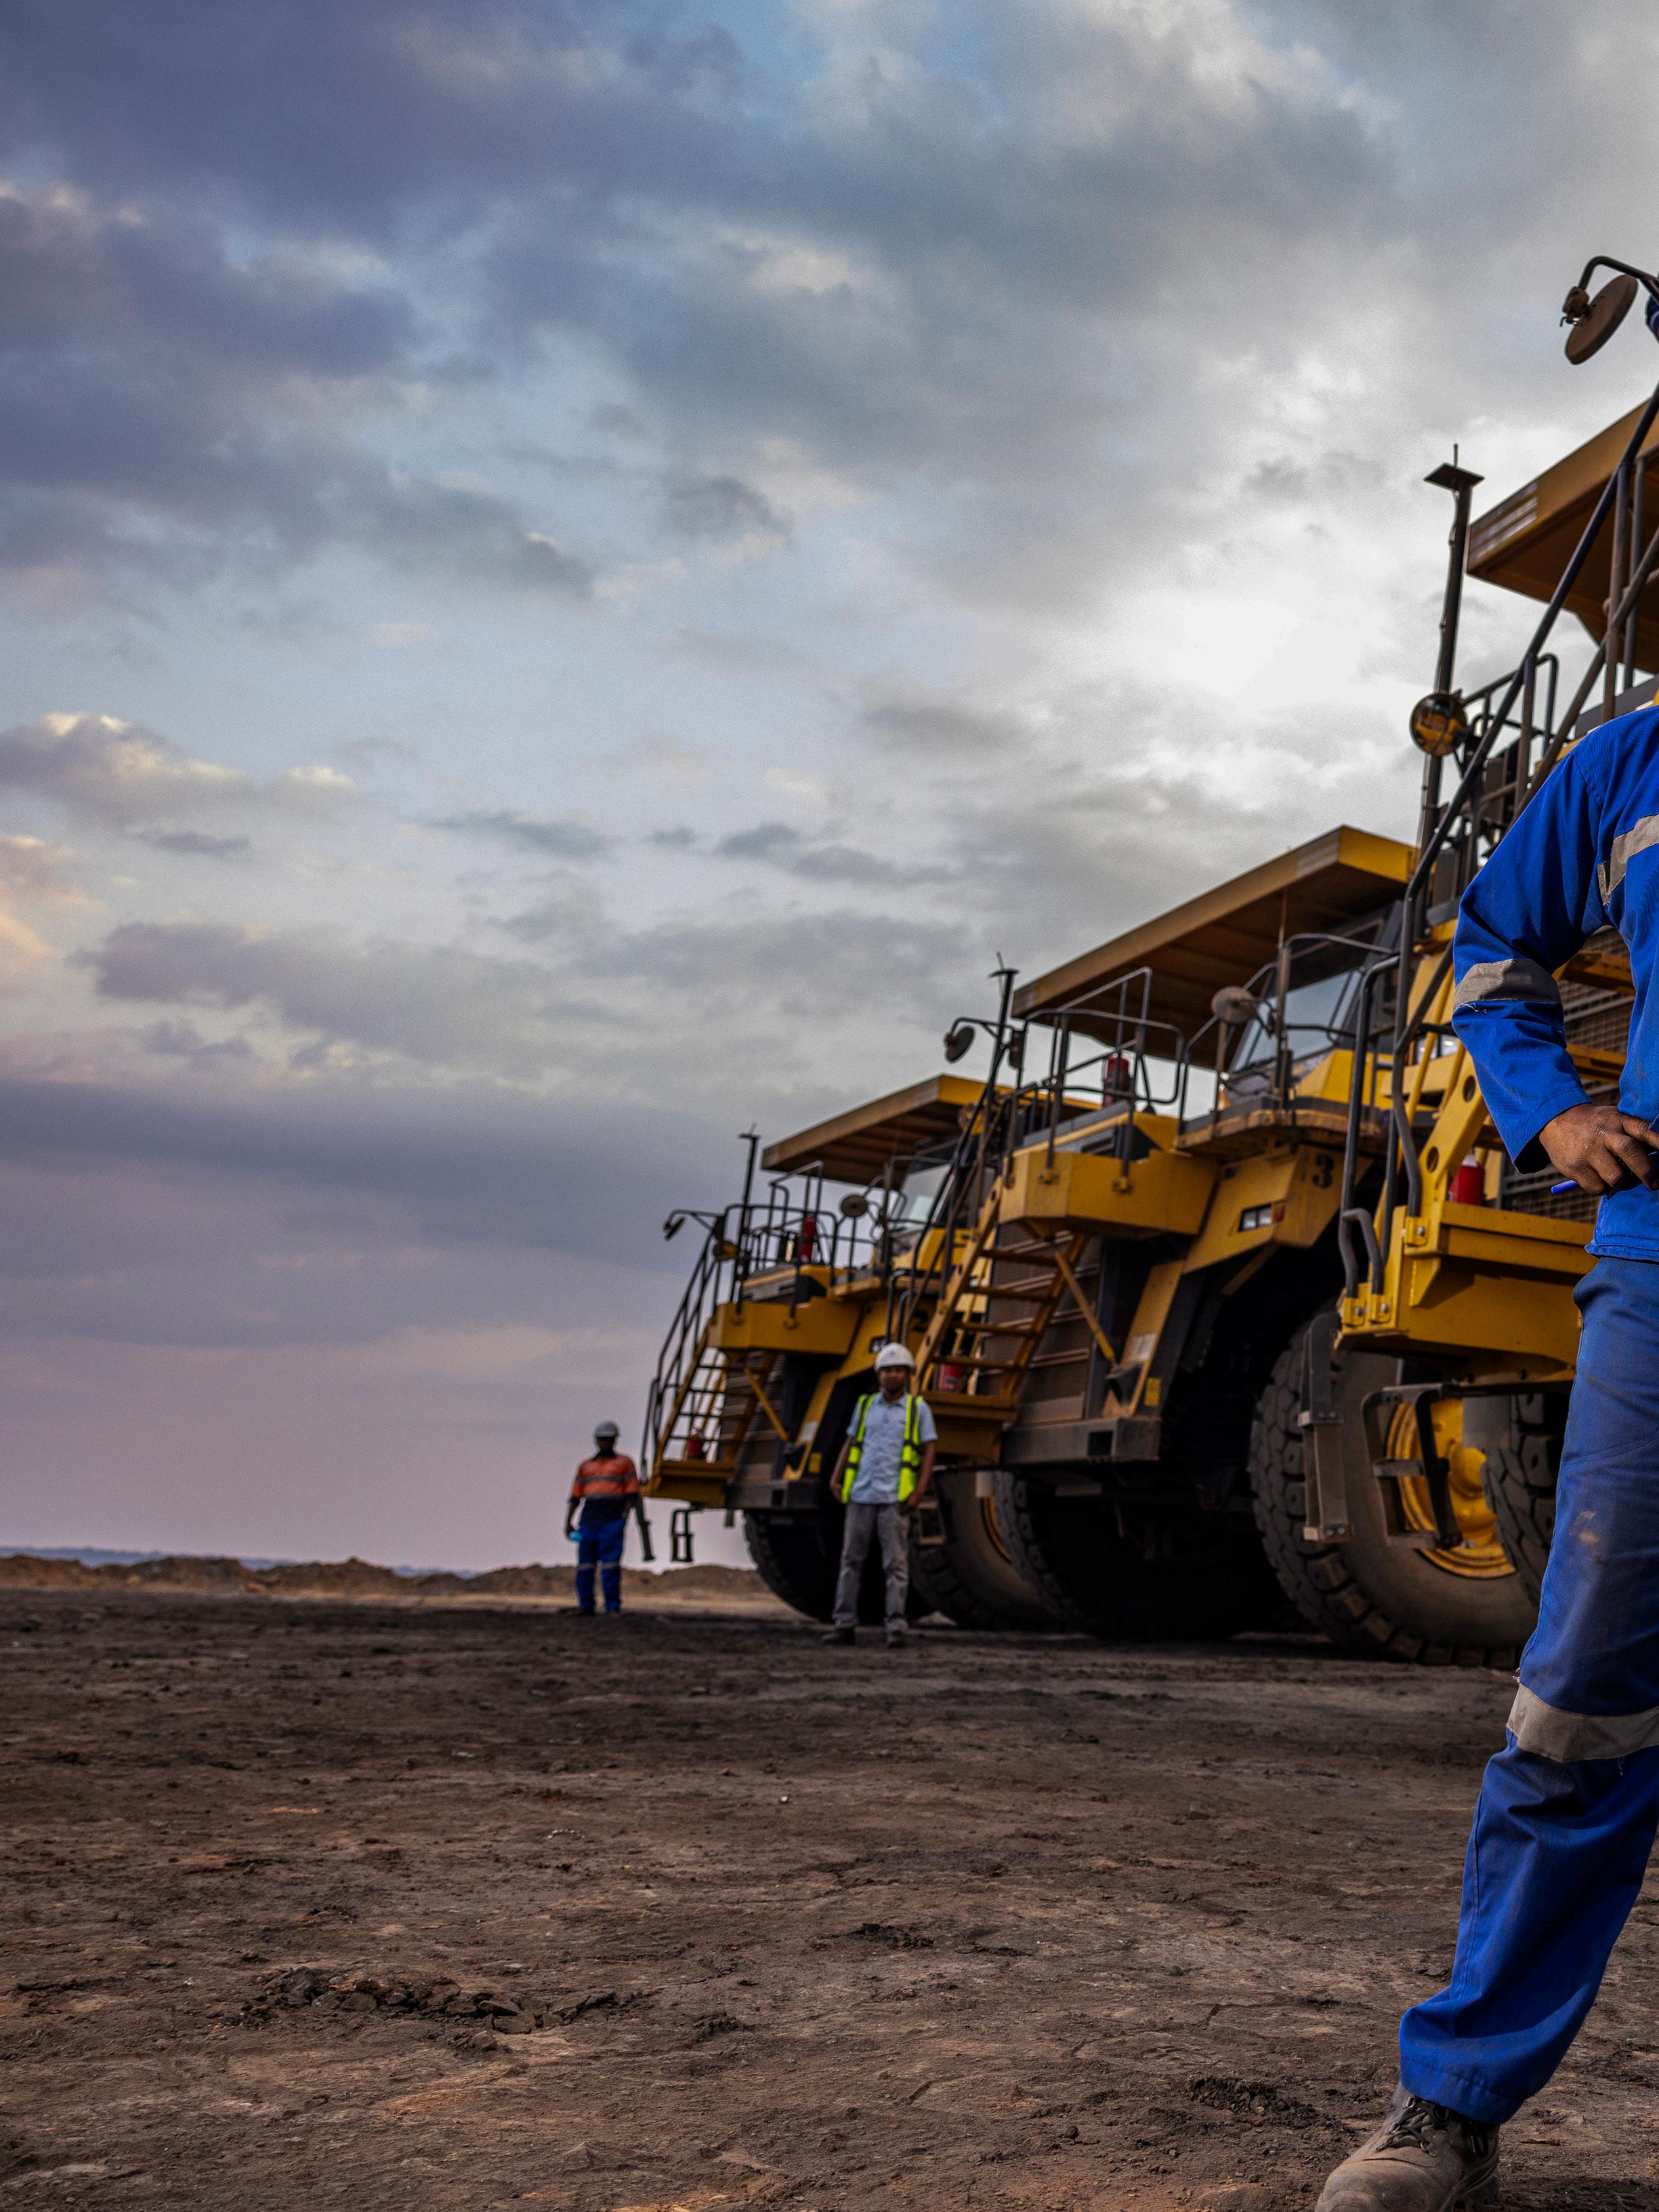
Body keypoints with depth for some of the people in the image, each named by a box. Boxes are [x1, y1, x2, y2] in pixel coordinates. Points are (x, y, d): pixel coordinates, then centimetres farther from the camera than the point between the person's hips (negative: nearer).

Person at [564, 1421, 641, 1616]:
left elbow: (632, 1493, 2)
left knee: (611, 1564, -10)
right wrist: (568, 1522, 7)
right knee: (585, 1564, 1)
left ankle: (613, 1606, -7)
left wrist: (624, 1518, -9)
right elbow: (575, 1497, 17)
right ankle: (585, 1605, 8)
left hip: (613, 1521, -4)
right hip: (589, 1521, 4)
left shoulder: (624, 1462, 9)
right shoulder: (586, 1466, 19)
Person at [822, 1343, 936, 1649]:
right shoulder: (865, 1405, 9)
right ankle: (845, 1626, 10)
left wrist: (920, 1491, -13)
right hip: (861, 1495, 3)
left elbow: (930, 1452, -1)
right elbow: (850, 1445, 14)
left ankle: (895, 1629, -1)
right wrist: (836, 1480, 1)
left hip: (895, 1498, -3)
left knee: (895, 1563, -5)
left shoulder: (918, 1408, 1)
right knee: (851, 1560, 4)